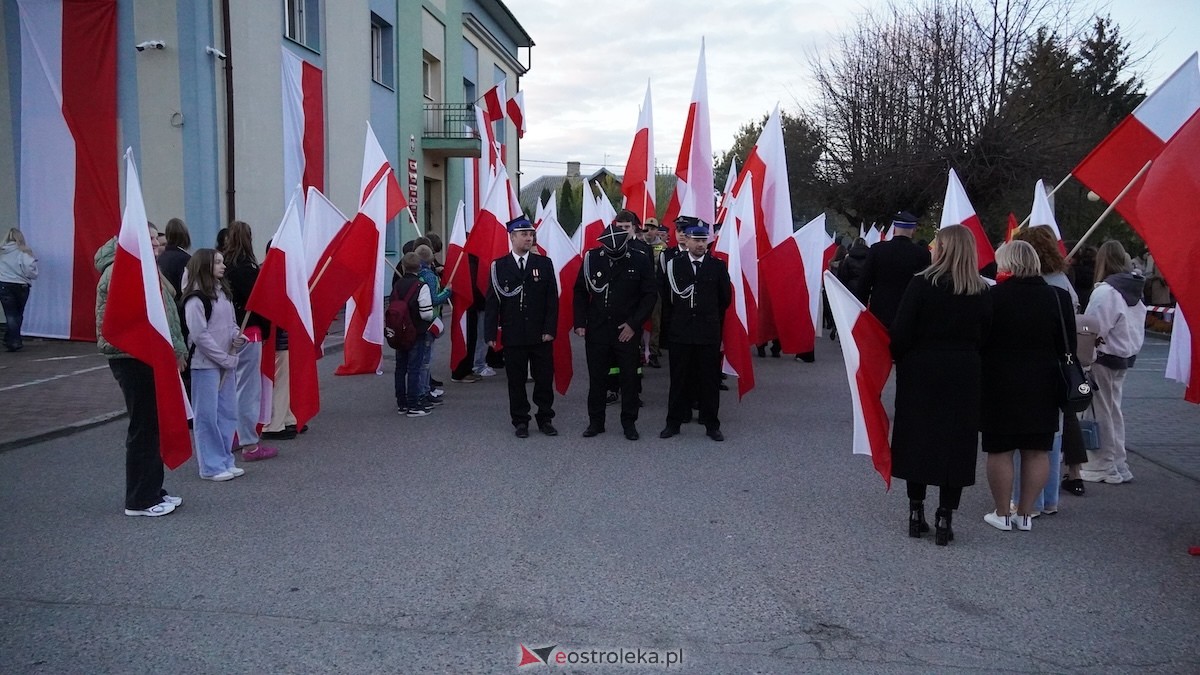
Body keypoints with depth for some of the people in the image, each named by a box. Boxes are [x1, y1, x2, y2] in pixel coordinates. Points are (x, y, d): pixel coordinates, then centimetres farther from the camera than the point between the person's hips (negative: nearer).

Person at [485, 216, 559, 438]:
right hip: (512, 335, 0)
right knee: (516, 381, 7)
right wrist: (490, 334, -4)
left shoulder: (544, 264, 4)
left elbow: (552, 300, 1)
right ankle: (520, 421, 19)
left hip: (540, 335, 1)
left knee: (545, 378, 5)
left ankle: (545, 419, 20)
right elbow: (493, 302, 1)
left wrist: (550, 329, -7)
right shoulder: (499, 266, 2)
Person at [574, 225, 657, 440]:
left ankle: (629, 422, 18)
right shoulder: (591, 258, -2)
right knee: (596, 379, 8)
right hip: (597, 331, 1)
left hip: (628, 331, -1)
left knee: (629, 378, 6)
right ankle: (596, 422, 20)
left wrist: (634, 324, -11)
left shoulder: (640, 261, -5)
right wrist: (580, 323, -2)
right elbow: (580, 292, 5)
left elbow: (650, 295, -4)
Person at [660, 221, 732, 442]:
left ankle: (712, 425, 14)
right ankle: (674, 422, 16)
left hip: (709, 333, 0)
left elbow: (725, 298, 11)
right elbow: (666, 298, 10)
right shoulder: (673, 264, 3)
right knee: (678, 379, 7)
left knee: (710, 379, 5)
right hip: (679, 332, 0)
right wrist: (673, 321, 11)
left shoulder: (718, 266, 2)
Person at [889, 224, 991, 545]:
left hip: (920, 374, -2)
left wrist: (899, 360, 3)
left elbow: (901, 332, -12)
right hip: (964, 378, 2)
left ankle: (916, 513, 16)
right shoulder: (981, 294, 0)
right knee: (956, 443, 7)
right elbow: (984, 338, 4)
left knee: (917, 438, 10)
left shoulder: (922, 284, -11)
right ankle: (945, 519, 9)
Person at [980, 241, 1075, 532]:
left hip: (1000, 386, -3)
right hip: (1043, 388, 3)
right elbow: (1068, 346, 5)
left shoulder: (993, 297, -11)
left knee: (1000, 450, 5)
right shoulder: (1058, 297, 0)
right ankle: (1025, 514, 16)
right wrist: (1064, 387, 14)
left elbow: (979, 341, -7)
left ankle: (1002, 513, 11)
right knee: (1037, 451, 10)